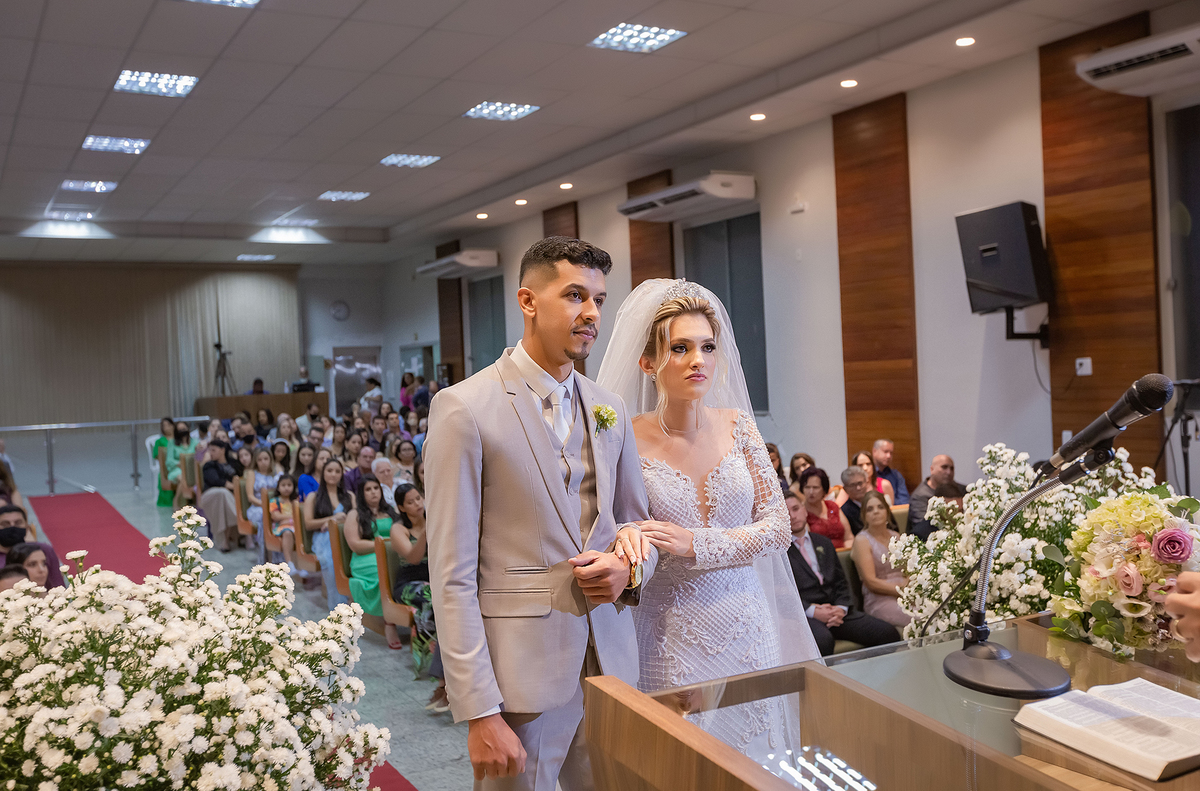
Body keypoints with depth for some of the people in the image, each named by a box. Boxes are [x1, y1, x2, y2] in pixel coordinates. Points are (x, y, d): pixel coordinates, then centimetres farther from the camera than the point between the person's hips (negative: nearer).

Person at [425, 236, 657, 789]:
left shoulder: (610, 411, 8)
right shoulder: (465, 408, -10)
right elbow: (451, 574, -12)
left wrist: (630, 567, -6)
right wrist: (479, 712, -15)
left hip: (610, 661, 6)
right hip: (520, 673, -5)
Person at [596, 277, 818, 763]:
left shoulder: (738, 426, 0)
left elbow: (778, 527, -2)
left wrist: (695, 545, -13)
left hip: (747, 627, 3)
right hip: (672, 637, -3)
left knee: (753, 749, 13)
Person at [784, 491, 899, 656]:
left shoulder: (823, 543, 22)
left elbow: (841, 583, 19)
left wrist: (841, 608, -2)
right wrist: (813, 611, -17)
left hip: (836, 611, 6)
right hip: (802, 615, -6)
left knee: (888, 633, -13)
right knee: (823, 640, -39)